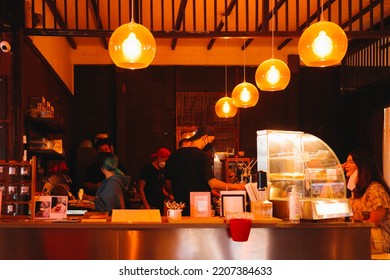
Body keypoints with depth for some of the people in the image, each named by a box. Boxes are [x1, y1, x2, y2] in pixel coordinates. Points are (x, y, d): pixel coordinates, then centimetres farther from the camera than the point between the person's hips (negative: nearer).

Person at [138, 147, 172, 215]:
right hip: (150, 206, -7)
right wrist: (146, 205, -16)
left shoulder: (162, 170, 15)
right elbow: (141, 189, -8)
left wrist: (168, 196, 4)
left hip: (160, 205, 7)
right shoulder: (147, 169, -6)